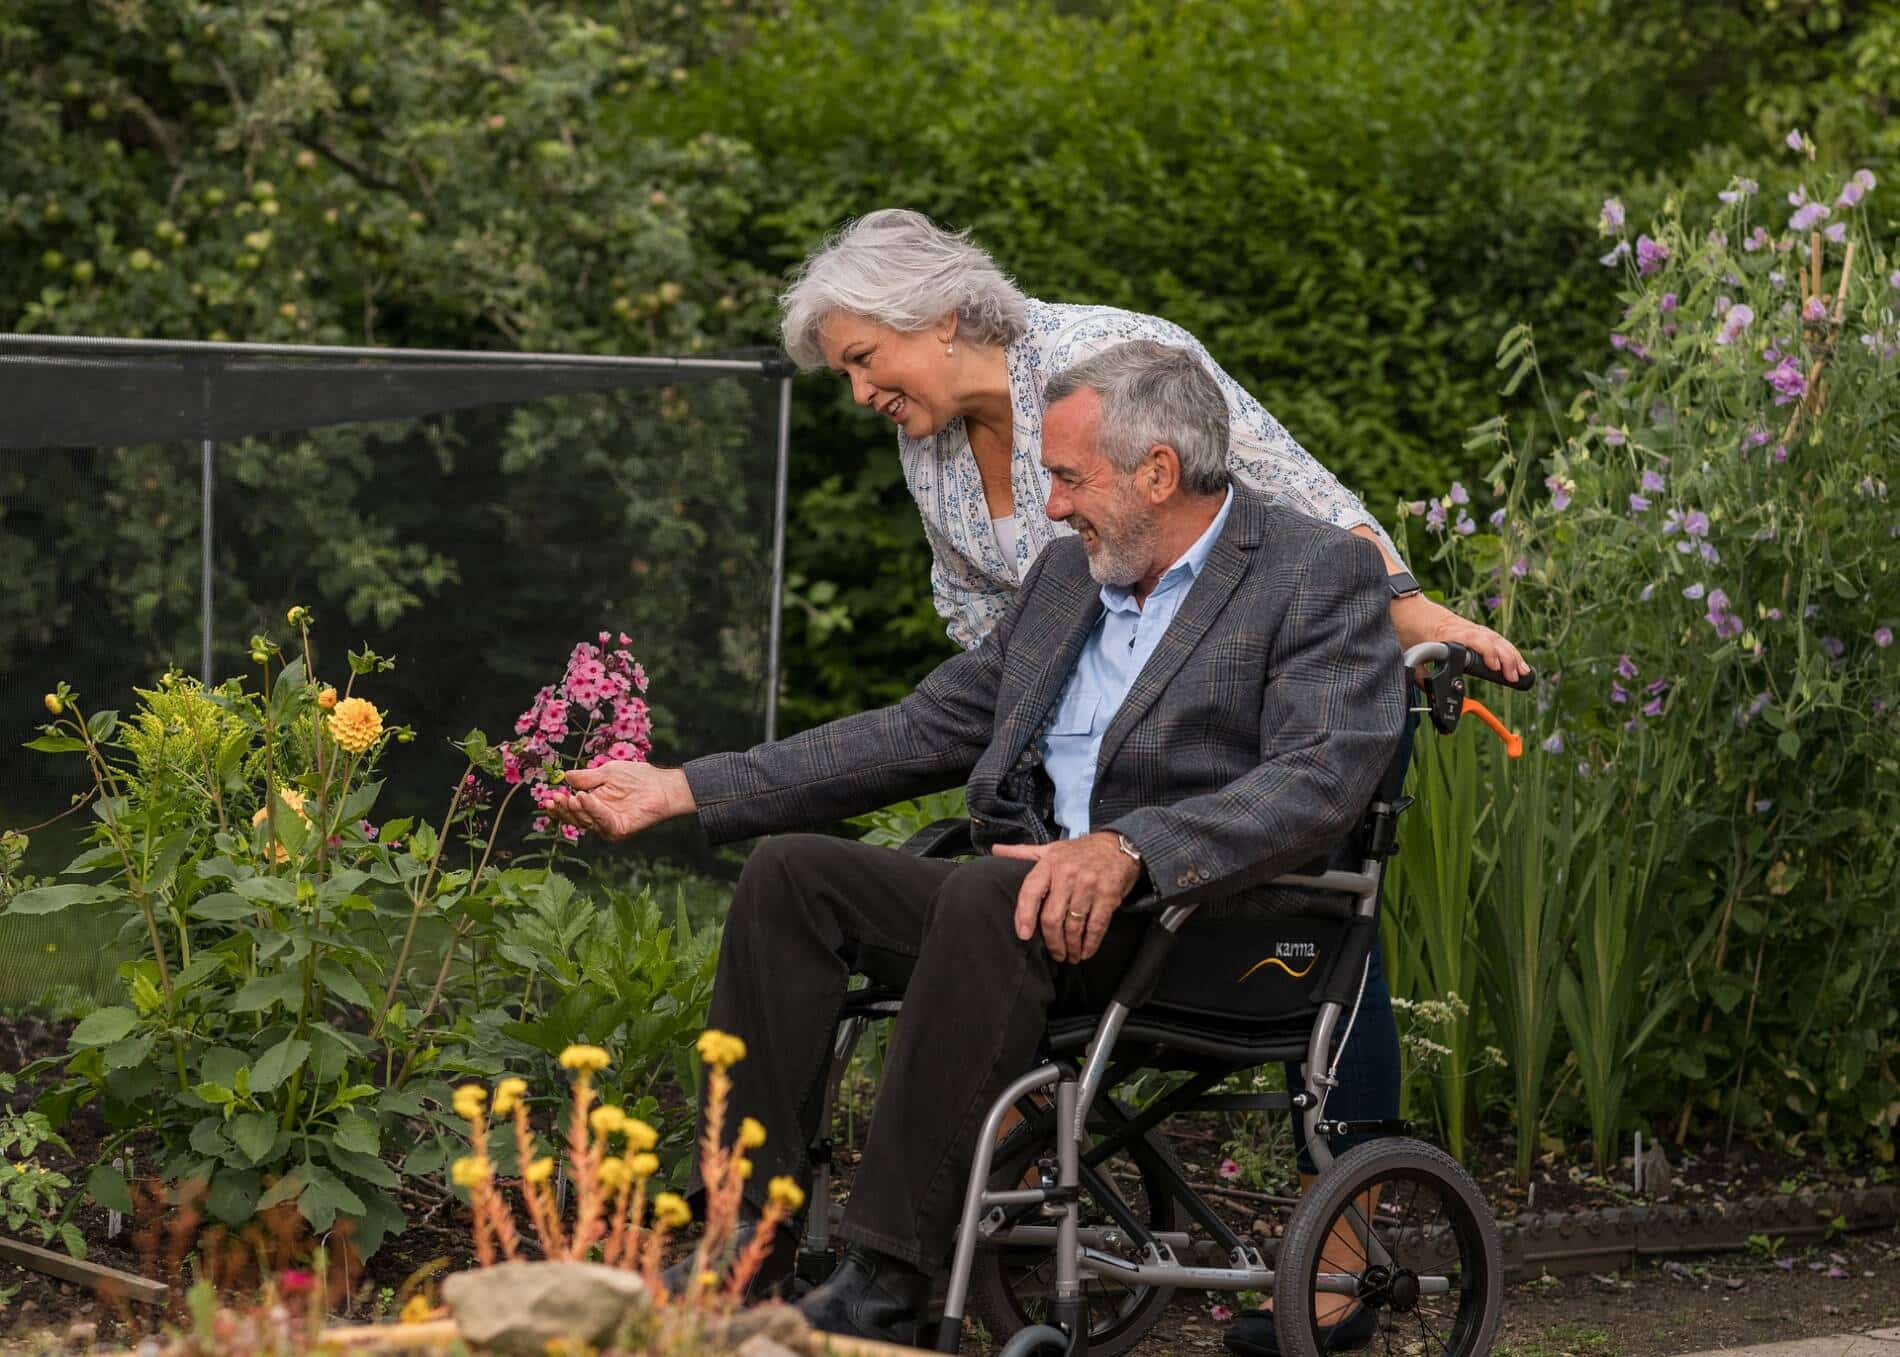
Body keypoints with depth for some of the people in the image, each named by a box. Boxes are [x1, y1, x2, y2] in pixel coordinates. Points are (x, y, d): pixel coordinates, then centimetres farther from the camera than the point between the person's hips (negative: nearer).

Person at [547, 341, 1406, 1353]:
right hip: (1029, 902, 7)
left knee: (986, 895, -34)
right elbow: (923, 732, 20)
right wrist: (681, 791, 15)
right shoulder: (1069, 571, 19)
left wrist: (1126, 848, -32)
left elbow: (1322, 777, -17)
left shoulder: (1322, 574, -3)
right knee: (792, 873, -11)